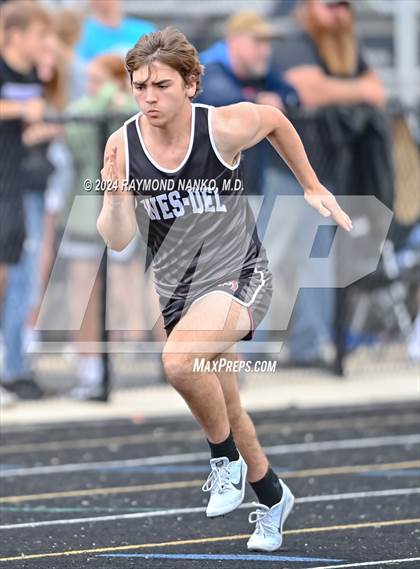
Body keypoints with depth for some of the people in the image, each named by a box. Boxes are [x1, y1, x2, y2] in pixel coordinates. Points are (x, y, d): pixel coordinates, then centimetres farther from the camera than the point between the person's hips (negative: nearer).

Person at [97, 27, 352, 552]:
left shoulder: (226, 127, -16)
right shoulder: (122, 145, -9)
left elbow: (276, 120, 8)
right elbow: (118, 241, -10)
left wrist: (312, 187, 16)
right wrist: (114, 194, -29)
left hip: (237, 277, -5)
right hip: (176, 287, 5)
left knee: (180, 359, -33)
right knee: (224, 410, 17)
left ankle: (227, 459, -10)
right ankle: (272, 498, 40)